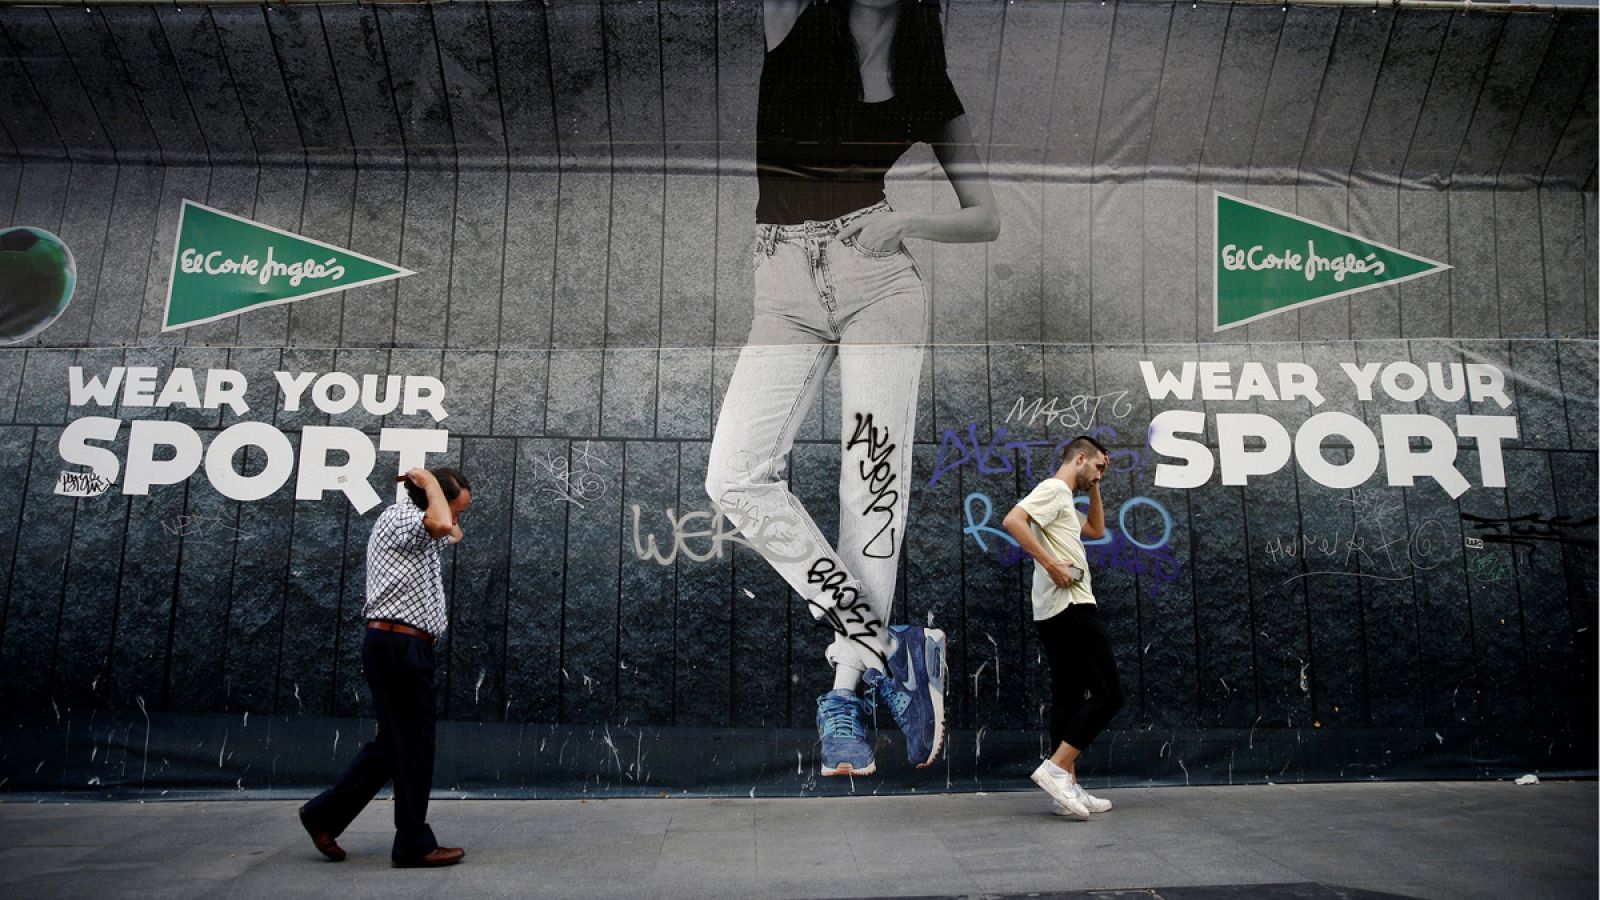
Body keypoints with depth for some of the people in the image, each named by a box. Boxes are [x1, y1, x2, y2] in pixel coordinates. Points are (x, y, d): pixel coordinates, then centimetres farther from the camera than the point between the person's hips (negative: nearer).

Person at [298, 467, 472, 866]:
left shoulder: (414, 528, 20)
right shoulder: (399, 517, -10)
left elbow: (451, 533, 41)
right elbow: (442, 525, -32)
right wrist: (429, 482, -15)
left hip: (404, 648, 10)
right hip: (399, 645, -10)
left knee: (394, 743, 16)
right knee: (413, 746, -2)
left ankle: (325, 814, 26)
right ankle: (415, 844, 9)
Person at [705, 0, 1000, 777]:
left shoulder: (927, 77, 13)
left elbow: (986, 219, 11)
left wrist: (907, 223, -6)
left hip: (879, 283, 1)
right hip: (782, 288, 0)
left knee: (873, 487, -7)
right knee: (736, 474, -16)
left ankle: (850, 690, 3)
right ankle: (889, 650, -9)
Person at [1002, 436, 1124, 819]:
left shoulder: (1064, 499, 24)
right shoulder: (1054, 489, -7)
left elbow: (1097, 530, 36)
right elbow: (1013, 520, -23)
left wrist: (1093, 486, 28)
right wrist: (1051, 564, -23)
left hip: (1055, 614, 10)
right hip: (1071, 607, -10)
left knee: (1068, 698, 9)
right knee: (1107, 694, -7)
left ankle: (1068, 789, 11)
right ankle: (1055, 769, -10)